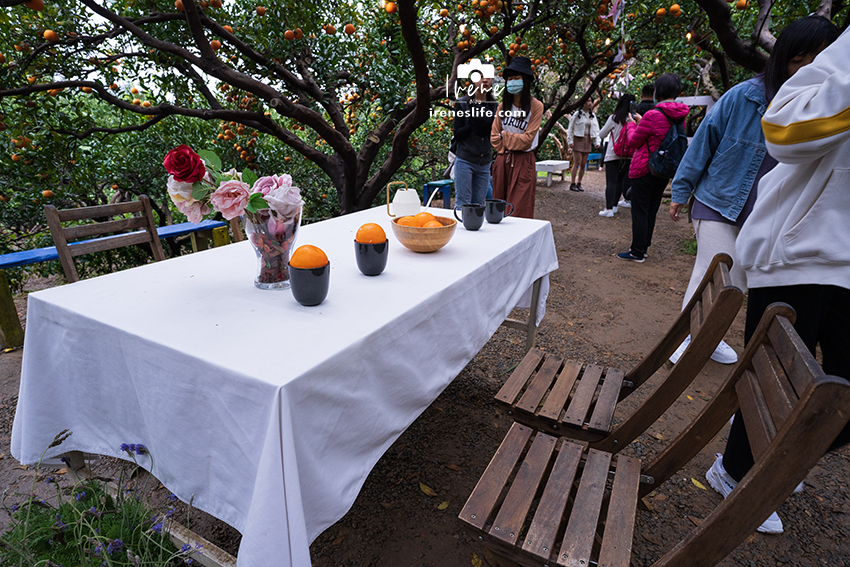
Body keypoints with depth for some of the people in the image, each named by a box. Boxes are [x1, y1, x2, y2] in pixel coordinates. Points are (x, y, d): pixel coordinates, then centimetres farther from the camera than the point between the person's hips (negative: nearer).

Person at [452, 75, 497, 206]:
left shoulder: (493, 106, 11)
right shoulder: (462, 103, 1)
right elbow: (457, 134, -4)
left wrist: (494, 129, -11)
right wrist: (474, 125, -19)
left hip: (485, 163, 4)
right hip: (465, 160, -4)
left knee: (479, 204, 6)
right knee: (462, 203, -5)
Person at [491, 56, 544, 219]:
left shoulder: (535, 106, -6)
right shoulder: (503, 106, 9)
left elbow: (527, 139, -11)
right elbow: (494, 136, 7)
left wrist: (504, 135, -2)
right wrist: (505, 150, -5)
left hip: (523, 162, -5)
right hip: (502, 161, 5)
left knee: (519, 211, -6)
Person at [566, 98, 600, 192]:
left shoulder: (593, 116, 14)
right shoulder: (577, 114, -2)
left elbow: (596, 130, 15)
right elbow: (570, 128, -1)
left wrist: (597, 142, 4)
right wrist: (570, 141, -9)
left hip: (587, 141, 5)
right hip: (578, 140, -5)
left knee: (583, 164, 4)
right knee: (577, 163, -10)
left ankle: (579, 183, 12)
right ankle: (572, 184, -4)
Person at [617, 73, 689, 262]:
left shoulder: (652, 115, -19)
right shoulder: (680, 117, 4)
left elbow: (633, 141, -9)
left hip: (644, 169, -7)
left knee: (639, 211, 0)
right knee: (652, 210, 16)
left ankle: (637, 252, 4)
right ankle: (644, 247, 26)